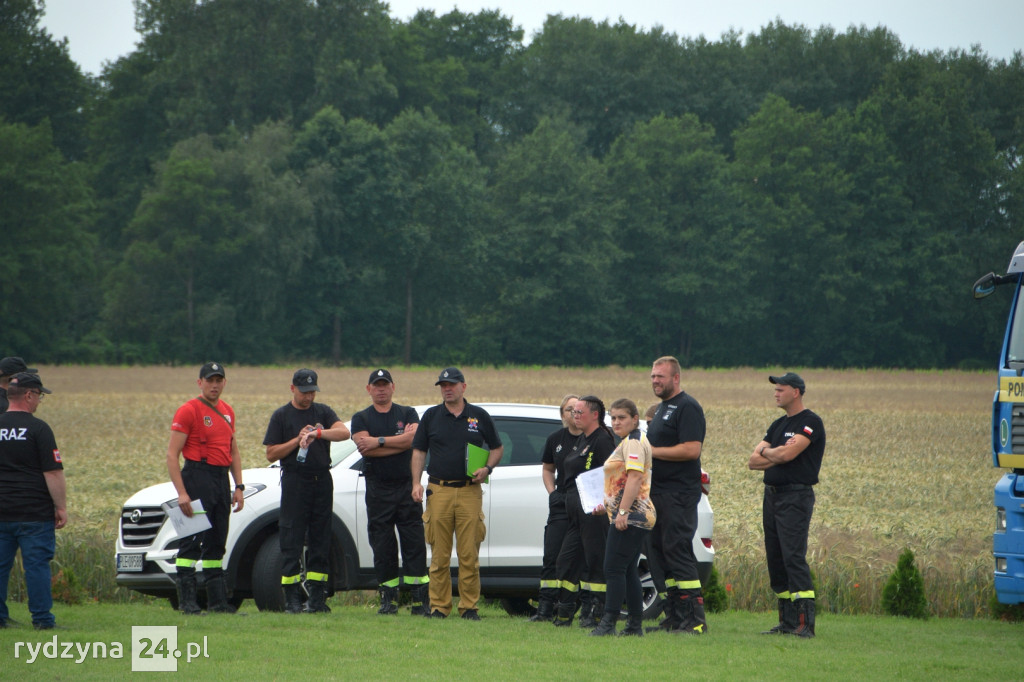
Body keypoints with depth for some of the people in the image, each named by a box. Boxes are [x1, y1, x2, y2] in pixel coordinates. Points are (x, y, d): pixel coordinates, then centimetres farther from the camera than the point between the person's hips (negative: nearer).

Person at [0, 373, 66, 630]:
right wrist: (61, 507, -4)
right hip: (35, 512, -4)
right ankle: (42, 618, -1)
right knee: (36, 565, -2)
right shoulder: (38, 429, -9)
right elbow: (53, 473, -11)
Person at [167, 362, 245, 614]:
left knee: (217, 543, 11)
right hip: (198, 477, -8)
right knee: (192, 541, -9)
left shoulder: (227, 411, 16)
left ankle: (218, 600, 15)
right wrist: (182, 493, -19)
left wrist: (238, 487, 12)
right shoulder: (188, 411, -8)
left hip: (222, 479, 8)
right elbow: (172, 454, -12)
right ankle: (187, 600, -9)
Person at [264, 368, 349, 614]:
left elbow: (344, 432, -7)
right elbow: (271, 454, 0)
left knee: (321, 541, 4)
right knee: (291, 542, -5)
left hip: (322, 481, 3)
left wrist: (318, 433, -23)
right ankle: (292, 599, -4)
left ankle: (317, 597, 7)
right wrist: (298, 439, -11)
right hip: (295, 481, -3)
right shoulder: (281, 416, 5)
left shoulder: (323, 412, 11)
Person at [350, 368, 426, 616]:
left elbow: (414, 439, -9)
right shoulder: (361, 418, 11)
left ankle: (420, 600, -5)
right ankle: (388, 599, 8)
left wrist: (379, 441, -11)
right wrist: (400, 441, -8)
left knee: (414, 544, -5)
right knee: (382, 547, 1)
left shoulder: (407, 414, 11)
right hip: (378, 491, 1)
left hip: (406, 487, -1)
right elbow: (364, 447, -8)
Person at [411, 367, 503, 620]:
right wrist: (416, 483, 0)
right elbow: (419, 451, 12)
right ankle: (439, 606, 4)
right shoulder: (431, 416, 11)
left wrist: (487, 469, -3)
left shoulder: (479, 416, 10)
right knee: (439, 554, 0)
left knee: (469, 554, -4)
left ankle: (469, 606, 2)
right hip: (439, 491, 1)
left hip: (470, 492, -1)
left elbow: (497, 447, 16)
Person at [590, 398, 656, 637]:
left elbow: (635, 477, -22)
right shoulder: (628, 443, 22)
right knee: (628, 571, 11)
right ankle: (635, 624, 11)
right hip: (636, 517, 11)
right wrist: (608, 504, 30)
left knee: (614, 569, -12)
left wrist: (622, 511, -26)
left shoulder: (633, 443, -11)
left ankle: (608, 622, -15)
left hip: (630, 517, -11)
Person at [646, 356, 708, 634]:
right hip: (659, 493, 10)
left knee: (678, 552, -12)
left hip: (679, 495, -10)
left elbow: (691, 449, -22)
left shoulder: (687, 407, -11)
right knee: (659, 553, 9)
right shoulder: (662, 408, 20)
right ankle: (674, 618, 12)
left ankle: (696, 619, -12)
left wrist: (652, 451, -18)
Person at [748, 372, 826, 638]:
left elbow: (786, 454, -19)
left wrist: (766, 451, 1)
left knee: (793, 557, -16)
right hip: (771, 495, 9)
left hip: (796, 496, -9)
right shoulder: (778, 425, 19)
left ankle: (805, 623, -18)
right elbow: (753, 461, 11)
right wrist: (778, 454, -6)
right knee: (775, 559, 7)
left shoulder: (811, 423, -7)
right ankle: (787, 622, 11)